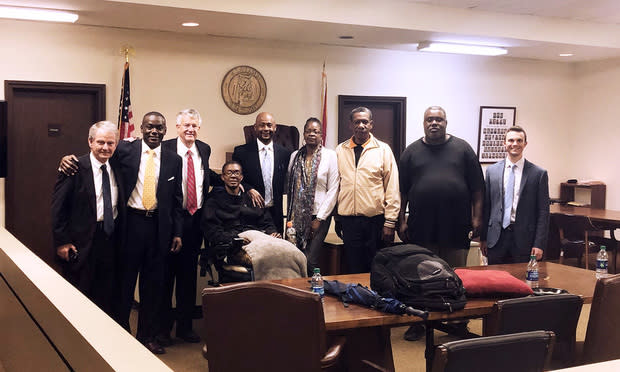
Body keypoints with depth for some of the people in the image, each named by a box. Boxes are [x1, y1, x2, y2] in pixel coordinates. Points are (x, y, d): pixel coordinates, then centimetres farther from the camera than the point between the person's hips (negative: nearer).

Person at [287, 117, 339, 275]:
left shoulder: (330, 155, -2)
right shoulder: (295, 156, 9)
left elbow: (333, 190, -5)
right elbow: (290, 187, 13)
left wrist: (319, 219, -9)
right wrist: (290, 217, 7)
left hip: (318, 216, -3)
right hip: (297, 216, 4)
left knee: (310, 261, -11)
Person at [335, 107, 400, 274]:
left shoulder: (383, 150, 1)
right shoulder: (340, 150, 7)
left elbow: (392, 188, -2)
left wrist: (390, 222, -7)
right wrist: (337, 218, 9)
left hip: (375, 220, -2)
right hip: (348, 220, 2)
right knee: (353, 271, 8)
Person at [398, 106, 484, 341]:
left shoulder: (462, 149, 7)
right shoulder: (412, 152, 9)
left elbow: (477, 187, 6)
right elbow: (402, 190, 8)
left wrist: (477, 217, -1)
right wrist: (401, 220, 3)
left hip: (456, 226, 0)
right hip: (421, 227, 1)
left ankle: (459, 322, 16)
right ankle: (419, 321, 15)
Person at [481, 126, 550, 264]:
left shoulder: (539, 173, 0)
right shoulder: (492, 171, 7)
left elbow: (543, 212, -1)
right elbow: (486, 206, 9)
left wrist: (539, 244, -7)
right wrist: (483, 238, 7)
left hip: (524, 241, -2)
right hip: (496, 238, 2)